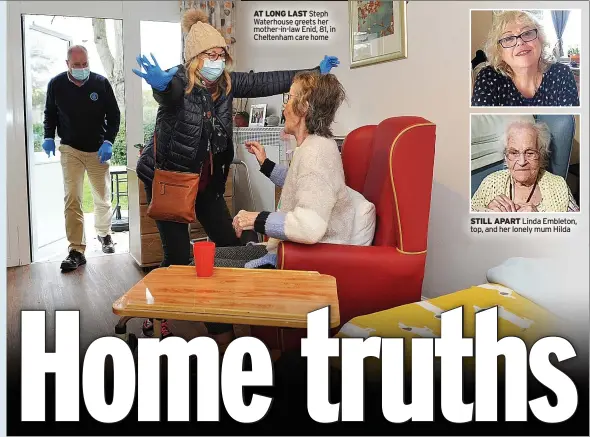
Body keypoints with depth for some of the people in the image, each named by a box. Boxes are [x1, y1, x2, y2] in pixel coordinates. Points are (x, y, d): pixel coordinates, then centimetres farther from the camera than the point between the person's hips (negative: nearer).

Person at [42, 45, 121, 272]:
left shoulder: (101, 83, -7)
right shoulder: (56, 84, -4)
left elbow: (114, 115, -2)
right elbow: (50, 114, 11)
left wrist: (108, 141, -13)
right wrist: (49, 137, -4)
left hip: (98, 150, 1)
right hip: (70, 150, 0)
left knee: (103, 198, 11)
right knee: (72, 200, -10)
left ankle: (104, 234, 37)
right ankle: (76, 251, -7)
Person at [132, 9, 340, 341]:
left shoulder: (227, 83, -1)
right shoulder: (177, 82, -17)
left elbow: (265, 82, -3)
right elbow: (168, 92, -40)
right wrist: (160, 85, -64)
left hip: (208, 179, 6)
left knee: (231, 244, 4)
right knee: (178, 254, -10)